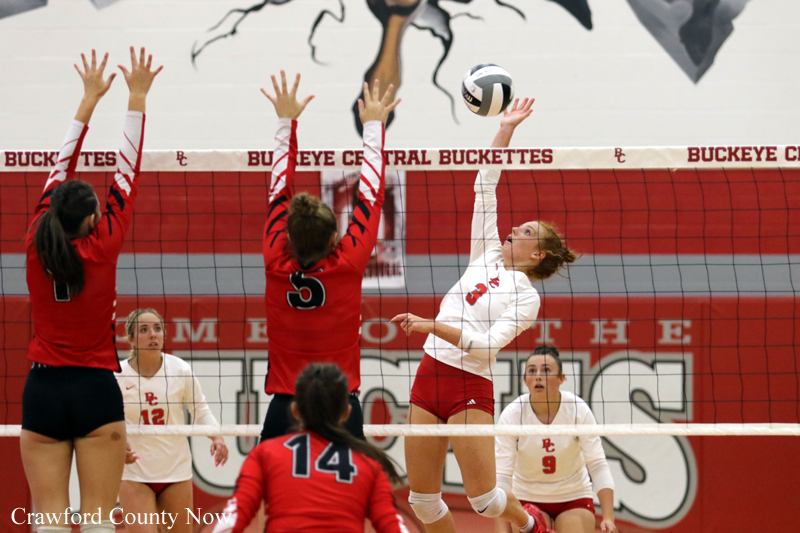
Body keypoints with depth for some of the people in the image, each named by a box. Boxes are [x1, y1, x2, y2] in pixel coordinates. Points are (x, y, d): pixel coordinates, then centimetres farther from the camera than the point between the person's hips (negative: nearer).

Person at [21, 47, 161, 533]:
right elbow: (128, 172, -3)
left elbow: (61, 171, 8)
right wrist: (137, 98, 4)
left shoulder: (37, 246, -2)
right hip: (95, 388, -3)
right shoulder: (102, 249, -9)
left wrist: (89, 99, 16)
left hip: (43, 389, 3)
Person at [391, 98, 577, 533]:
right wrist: (505, 130, 10)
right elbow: (485, 186, 14)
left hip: (469, 387, -6)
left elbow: (488, 344, -16)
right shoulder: (486, 258, 14)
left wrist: (433, 326, -22)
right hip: (429, 376, 6)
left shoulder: (527, 296, -3)